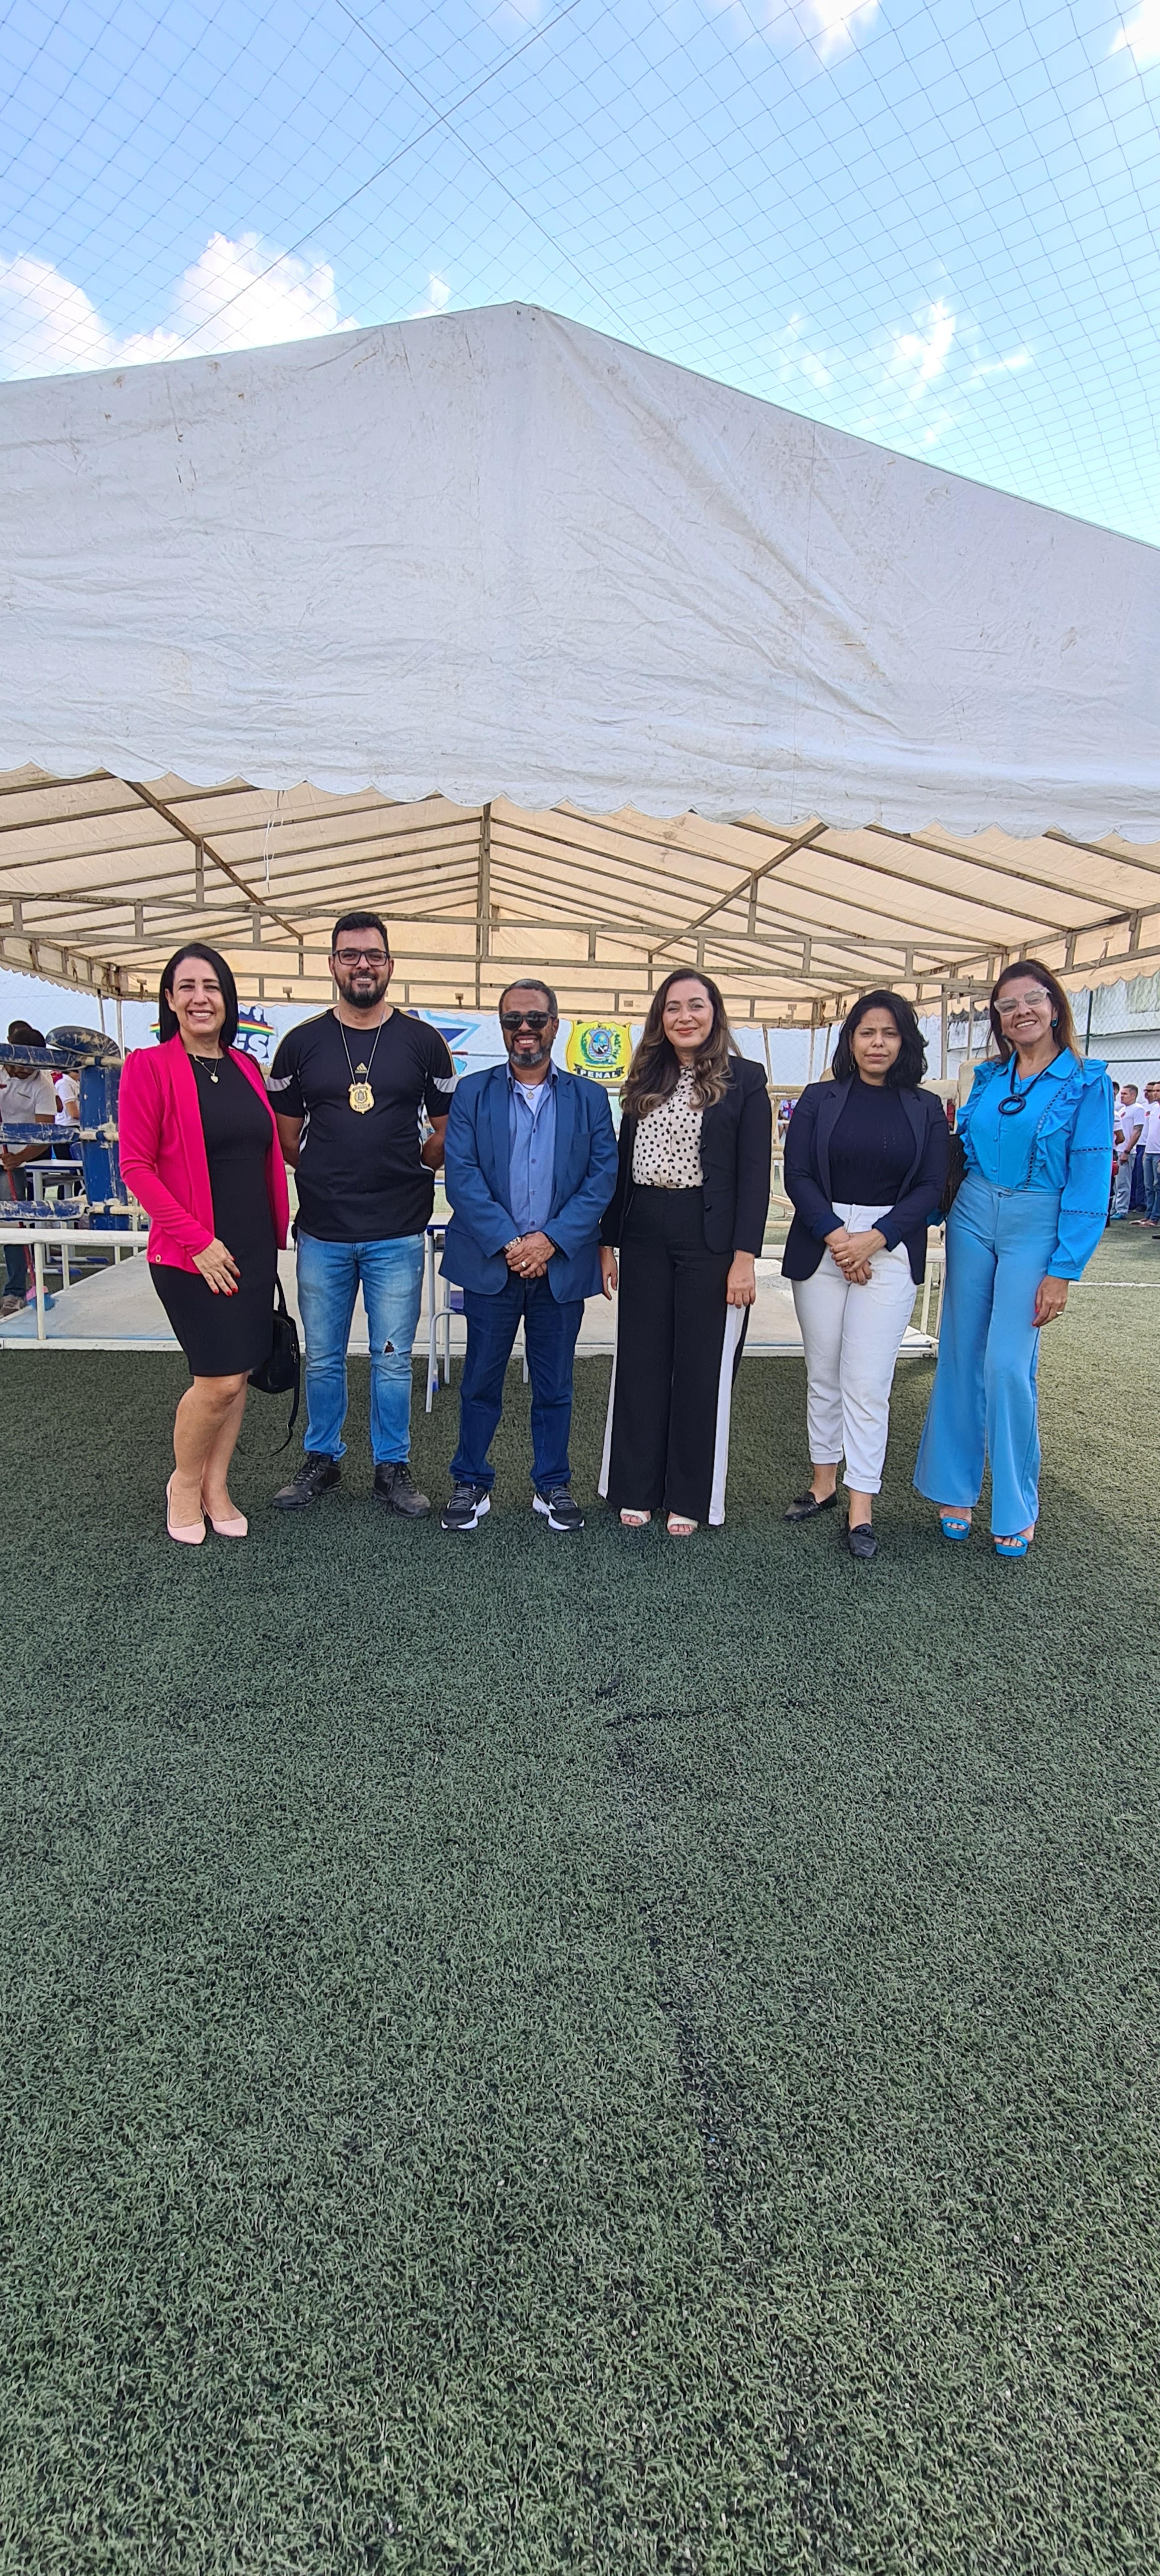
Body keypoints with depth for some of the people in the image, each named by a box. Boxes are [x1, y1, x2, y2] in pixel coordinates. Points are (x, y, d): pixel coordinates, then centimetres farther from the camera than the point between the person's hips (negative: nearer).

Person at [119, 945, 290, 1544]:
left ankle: (216, 1488, 26)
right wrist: (197, 1241, -15)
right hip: (190, 1254, -5)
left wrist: (276, 1235, 9)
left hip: (253, 1249, 6)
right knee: (220, 1379, -7)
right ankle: (184, 1483, 19)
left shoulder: (246, 1068, 10)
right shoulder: (149, 1066, -7)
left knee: (237, 1374, 10)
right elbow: (135, 1167, -10)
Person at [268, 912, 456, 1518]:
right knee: (322, 1359, 12)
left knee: (392, 1360, 6)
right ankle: (322, 1460, 29)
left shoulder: (422, 1041, 2)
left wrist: (410, 1171, 4)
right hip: (322, 1234, 1)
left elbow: (448, 1128, 9)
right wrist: (325, 1177, 7)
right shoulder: (302, 1043, 4)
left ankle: (392, 1468, 21)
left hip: (398, 1234, -1)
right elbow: (284, 1134, 12)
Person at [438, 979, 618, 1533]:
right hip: (490, 1263, -1)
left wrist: (551, 1239, -14)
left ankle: (552, 1486, 25)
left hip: (561, 1265, 1)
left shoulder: (589, 1098, 8)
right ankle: (471, 1483, 23)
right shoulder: (473, 1093, 5)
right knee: (481, 1382, 8)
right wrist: (507, 1243, -16)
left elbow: (602, 1178, -2)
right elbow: (461, 1175, -6)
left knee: (555, 1385, 10)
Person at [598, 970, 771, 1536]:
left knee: (702, 1367, 4)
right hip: (644, 1238, 4)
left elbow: (755, 1174, -6)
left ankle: (688, 1499, 17)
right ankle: (636, 1490, 21)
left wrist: (745, 1256, -13)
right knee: (639, 1363, 8)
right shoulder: (644, 1081, 12)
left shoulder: (744, 1080, -1)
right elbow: (623, 1165, 13)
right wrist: (607, 1242, 8)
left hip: (708, 1238, -4)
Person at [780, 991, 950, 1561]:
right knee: (823, 1375, 9)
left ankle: (861, 1508, 3)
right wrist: (835, 1236, -12)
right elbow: (798, 1176, 0)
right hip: (819, 1248, 1)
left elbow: (931, 1188, 1)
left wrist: (873, 1239, -11)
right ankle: (824, 1481, 24)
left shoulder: (926, 1109, 7)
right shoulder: (819, 1099, 6)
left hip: (890, 1252, -1)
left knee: (867, 1382, -5)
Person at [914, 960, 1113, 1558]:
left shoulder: (1087, 1083, -5)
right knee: (961, 1356, 6)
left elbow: (1090, 1183, -9)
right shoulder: (988, 1078, 8)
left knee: (1008, 1365, -8)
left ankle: (1016, 1508, 9)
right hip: (972, 1217, 4)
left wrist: (1063, 1272, -13)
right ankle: (955, 1488, 19)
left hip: (1036, 1228, -4)